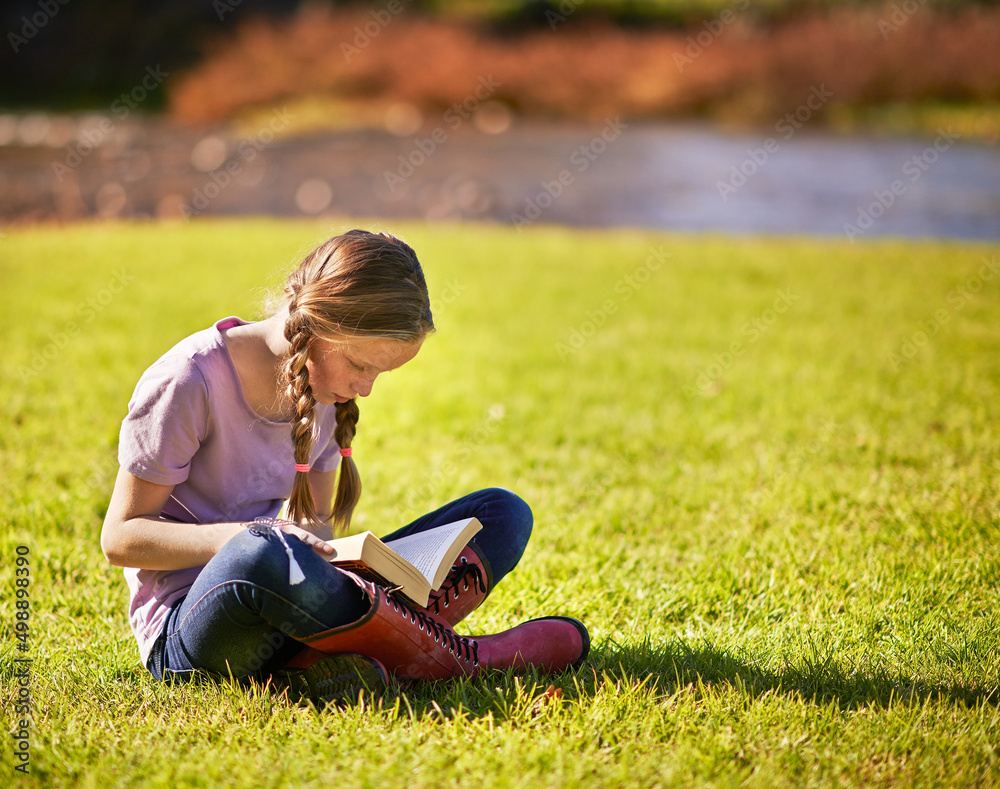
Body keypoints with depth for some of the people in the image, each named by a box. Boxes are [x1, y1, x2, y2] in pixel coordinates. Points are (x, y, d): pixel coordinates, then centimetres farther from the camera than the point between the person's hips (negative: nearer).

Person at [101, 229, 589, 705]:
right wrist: (248, 538, -28)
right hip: (186, 632, -7)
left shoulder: (324, 388, 6)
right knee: (260, 554, -45)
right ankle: (460, 661, -23)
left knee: (502, 512, -2)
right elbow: (121, 537, -13)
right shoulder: (188, 381, -15)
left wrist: (317, 541, -10)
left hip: (287, 609, 7)